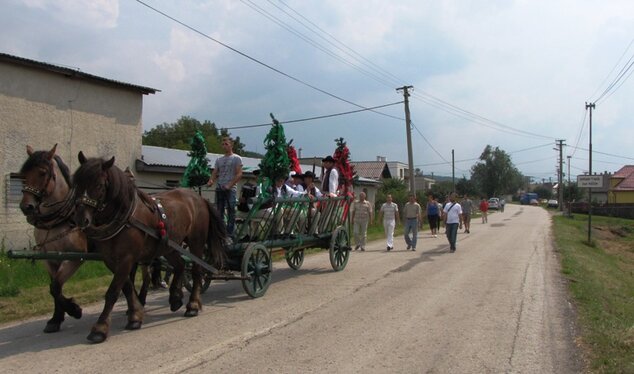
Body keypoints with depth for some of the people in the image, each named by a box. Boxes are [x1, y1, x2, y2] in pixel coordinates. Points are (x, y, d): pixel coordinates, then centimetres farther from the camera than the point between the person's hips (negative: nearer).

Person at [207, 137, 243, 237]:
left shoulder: (237, 158, 3)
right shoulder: (219, 160, 19)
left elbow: (239, 174, -6)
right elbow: (214, 173, 14)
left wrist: (229, 185, -17)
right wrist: (211, 181, -10)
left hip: (230, 189, -5)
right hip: (219, 188, 5)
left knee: (231, 211, -6)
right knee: (219, 211, 6)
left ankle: (229, 233, -3)